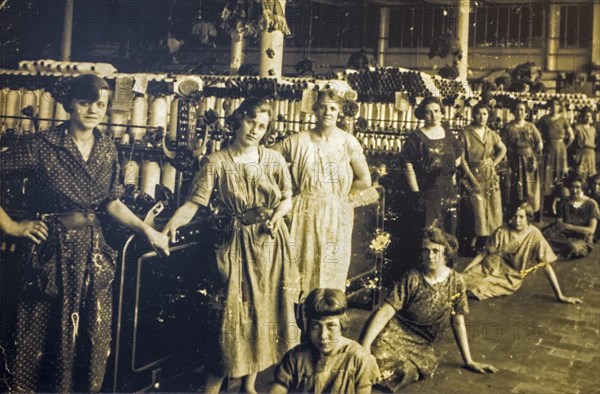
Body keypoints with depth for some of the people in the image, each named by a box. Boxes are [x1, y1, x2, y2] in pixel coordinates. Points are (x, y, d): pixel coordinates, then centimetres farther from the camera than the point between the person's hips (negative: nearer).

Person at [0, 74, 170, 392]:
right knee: (45, 339, 7)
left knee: (92, 342, 12)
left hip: (94, 250, 5)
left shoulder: (107, 149, 5)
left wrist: (147, 230, 8)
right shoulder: (43, 145, -10)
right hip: (53, 250, -4)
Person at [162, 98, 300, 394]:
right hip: (240, 243, -3)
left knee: (266, 310, 10)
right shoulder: (216, 162, -7)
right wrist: (171, 224, -31)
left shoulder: (274, 159, 3)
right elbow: (194, 202, -13)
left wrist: (280, 210, -11)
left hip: (273, 241, 4)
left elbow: (287, 197, 11)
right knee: (234, 314, -4)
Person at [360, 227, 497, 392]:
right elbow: (386, 312, -16)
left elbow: (458, 322, 8)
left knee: (409, 371, -30)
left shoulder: (455, 281, 0)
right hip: (396, 333, -3)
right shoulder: (412, 278, -9)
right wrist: (364, 347, -25)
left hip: (421, 345, 3)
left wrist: (469, 361, 7)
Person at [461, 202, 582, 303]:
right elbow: (486, 253, -1)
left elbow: (546, 265, -12)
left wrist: (560, 296, -16)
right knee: (466, 279, -26)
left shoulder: (535, 236, -14)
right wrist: (464, 272, -9)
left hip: (512, 277, -2)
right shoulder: (502, 231, -9)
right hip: (493, 269, 2)